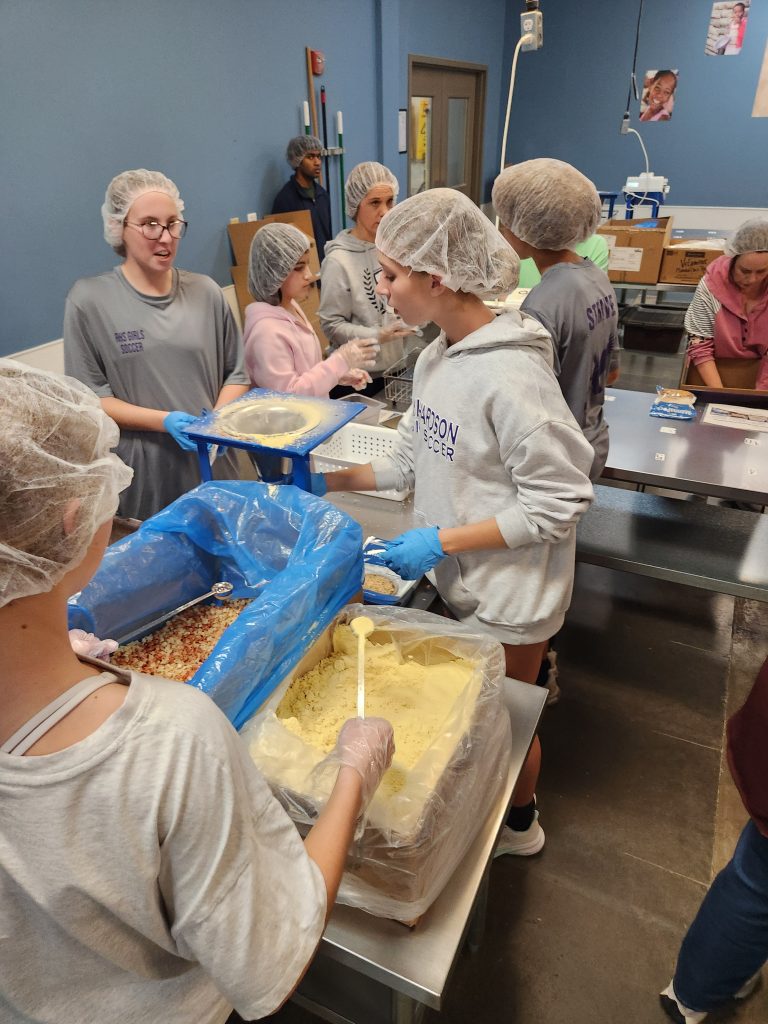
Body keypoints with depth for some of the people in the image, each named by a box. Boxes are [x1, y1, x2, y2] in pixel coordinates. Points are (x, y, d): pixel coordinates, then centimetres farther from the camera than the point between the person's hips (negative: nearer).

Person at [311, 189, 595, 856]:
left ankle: (519, 824, 46)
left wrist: (442, 540, -24)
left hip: (510, 592, -7)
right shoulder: (437, 357, 0)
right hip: (461, 577, 8)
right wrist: (331, 482, 3)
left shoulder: (511, 375, -28)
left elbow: (557, 503, -24)